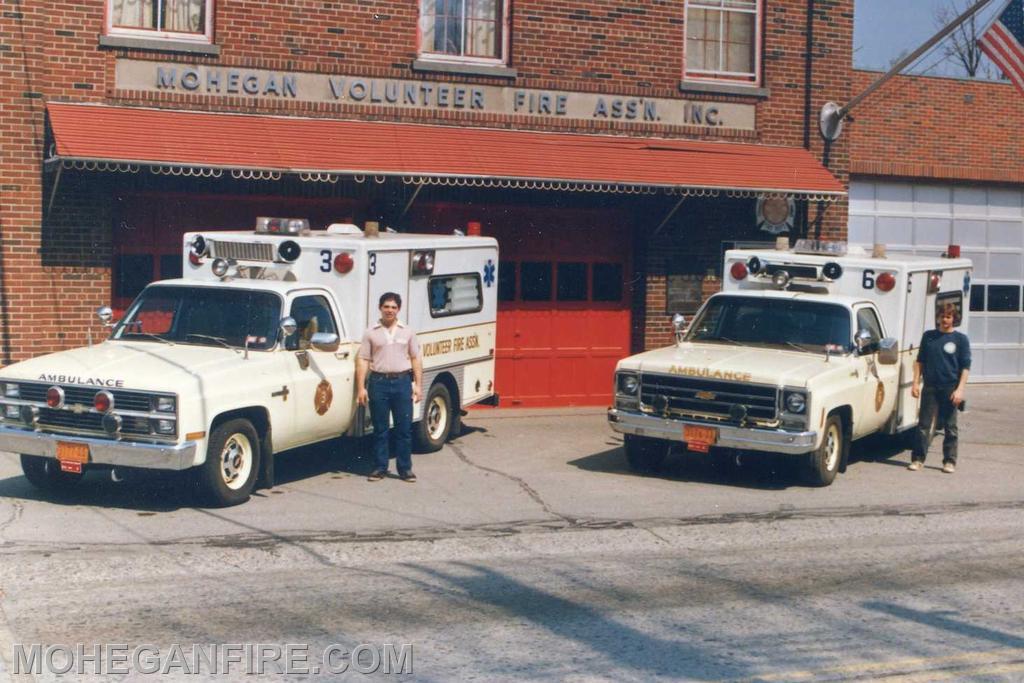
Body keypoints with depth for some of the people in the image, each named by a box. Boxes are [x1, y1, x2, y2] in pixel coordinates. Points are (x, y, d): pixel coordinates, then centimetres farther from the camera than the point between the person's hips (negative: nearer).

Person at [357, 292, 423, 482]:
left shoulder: (407, 332, 9)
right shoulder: (371, 333, 5)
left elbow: (416, 359, 9)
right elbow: (362, 361, 1)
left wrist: (417, 385, 1)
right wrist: (361, 388, -6)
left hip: (402, 382, 1)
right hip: (378, 382, -1)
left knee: (404, 428, 2)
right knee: (380, 429, 5)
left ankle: (405, 468, 9)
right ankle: (380, 468, 12)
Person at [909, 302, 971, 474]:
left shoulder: (960, 339, 2)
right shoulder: (928, 336, 9)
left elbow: (965, 367, -1)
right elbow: (920, 361, 13)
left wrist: (960, 389, -10)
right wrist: (916, 382, 3)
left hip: (950, 389, -2)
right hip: (930, 388, 2)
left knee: (950, 427, 5)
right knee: (924, 425, 1)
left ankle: (950, 461, 12)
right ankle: (918, 459, 5)